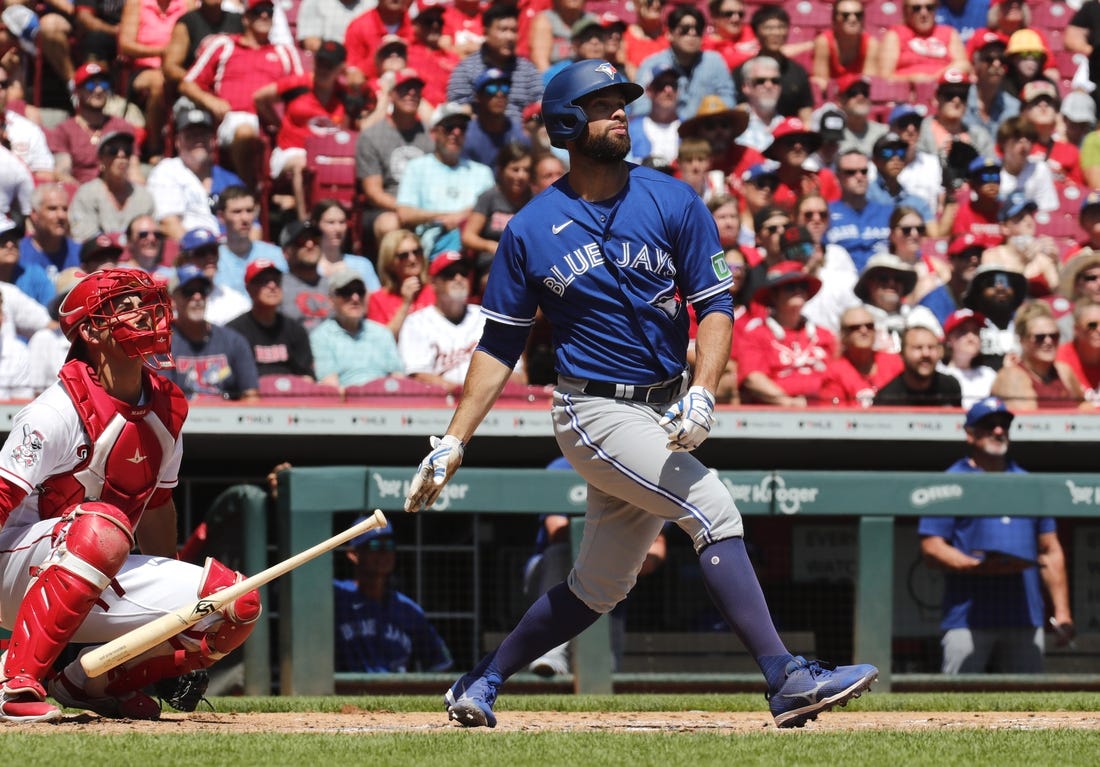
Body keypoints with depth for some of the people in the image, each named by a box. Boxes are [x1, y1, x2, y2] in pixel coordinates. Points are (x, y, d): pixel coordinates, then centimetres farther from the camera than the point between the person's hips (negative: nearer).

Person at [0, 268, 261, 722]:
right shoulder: (61, 409, -18)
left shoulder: (167, 408, 6)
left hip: (104, 586, 8)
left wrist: (174, 593, 22)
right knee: (103, 527, -40)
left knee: (236, 604, -9)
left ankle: (95, 682, 7)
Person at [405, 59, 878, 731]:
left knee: (600, 586, 11)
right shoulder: (531, 230, -1)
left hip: (665, 416, 4)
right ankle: (788, 681, -28)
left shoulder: (674, 203, 2)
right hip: (596, 415, -4)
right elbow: (500, 346, 5)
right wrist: (454, 443, -1)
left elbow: (716, 303, -1)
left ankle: (479, 687, 26)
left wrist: (702, 394, -19)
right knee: (715, 511, -23)